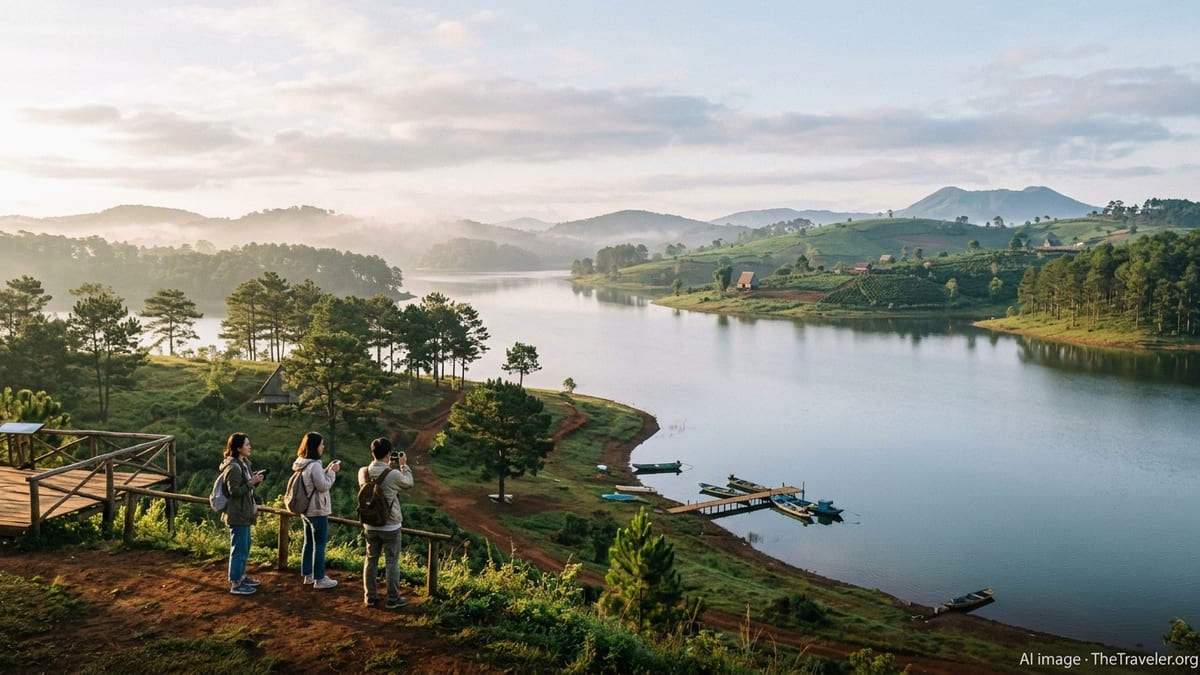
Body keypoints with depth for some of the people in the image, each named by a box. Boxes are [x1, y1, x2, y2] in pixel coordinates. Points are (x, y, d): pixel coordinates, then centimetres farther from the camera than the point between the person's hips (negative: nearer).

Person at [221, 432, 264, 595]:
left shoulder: (243, 463, 10)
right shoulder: (233, 467, -20)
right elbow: (235, 491, -23)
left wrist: (254, 479, 2)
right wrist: (252, 482, -21)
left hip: (244, 513, 10)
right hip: (237, 515, -10)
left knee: (245, 547, 19)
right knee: (239, 549, -2)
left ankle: (241, 576, 32)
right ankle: (235, 584, 6)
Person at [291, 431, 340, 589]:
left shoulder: (302, 464, 7)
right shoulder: (314, 465, -22)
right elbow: (323, 486, -20)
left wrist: (328, 470, 6)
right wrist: (332, 471, -9)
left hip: (306, 509, 9)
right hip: (317, 510, -9)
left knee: (308, 542, 18)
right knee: (319, 545, -1)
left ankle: (308, 575, 27)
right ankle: (319, 579, 5)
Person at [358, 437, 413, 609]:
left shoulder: (363, 472, -6)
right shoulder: (393, 475, -21)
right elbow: (409, 483, -1)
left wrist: (389, 467, 14)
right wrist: (404, 465, 9)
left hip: (370, 525, 5)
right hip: (390, 526, -5)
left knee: (371, 560, 16)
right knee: (391, 562, 5)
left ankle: (369, 596, 24)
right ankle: (393, 598, 13)